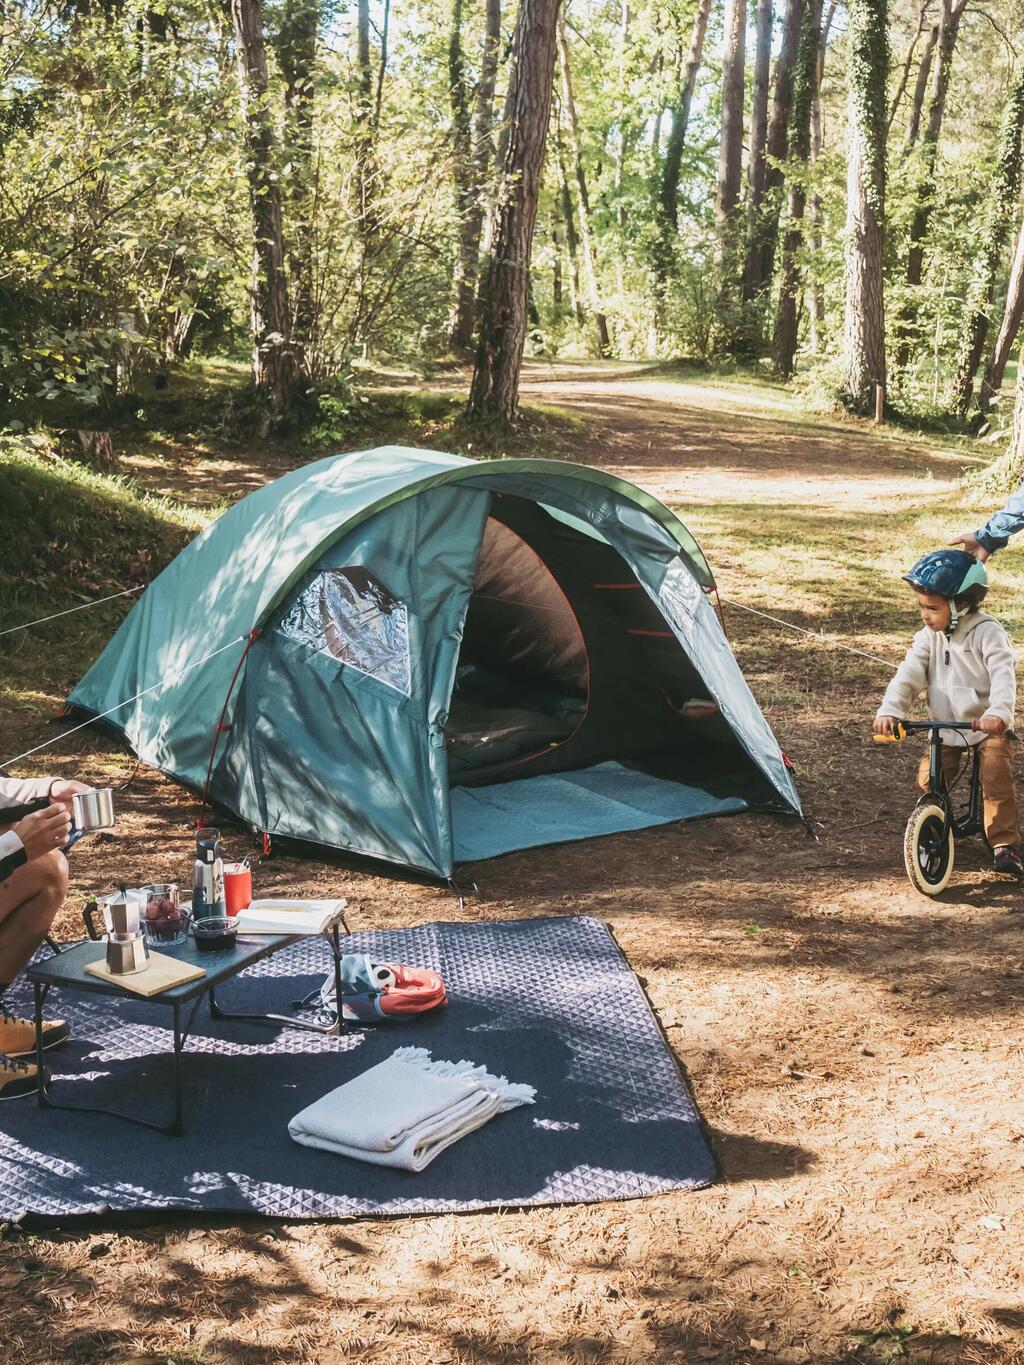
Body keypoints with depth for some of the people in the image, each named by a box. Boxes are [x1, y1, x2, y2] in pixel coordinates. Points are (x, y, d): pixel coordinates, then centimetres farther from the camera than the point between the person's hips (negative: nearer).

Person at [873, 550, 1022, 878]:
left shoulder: (987, 632, -14)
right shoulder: (928, 637, -1)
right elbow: (909, 675, -11)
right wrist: (889, 711, -27)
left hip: (988, 726, -4)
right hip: (946, 728, 4)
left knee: (996, 777, -21)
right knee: (928, 780, -10)